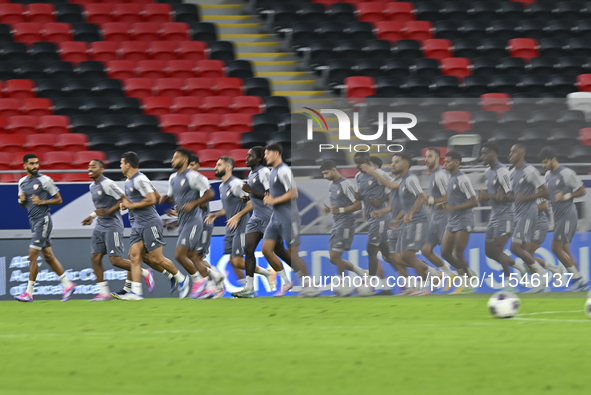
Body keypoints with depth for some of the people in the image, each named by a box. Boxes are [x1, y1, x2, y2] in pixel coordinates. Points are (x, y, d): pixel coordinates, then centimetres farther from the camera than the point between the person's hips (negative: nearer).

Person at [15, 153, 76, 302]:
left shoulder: (45, 180, -9)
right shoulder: (22, 182, 11)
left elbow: (58, 200, -5)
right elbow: (23, 204, 21)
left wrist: (42, 201, -17)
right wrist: (21, 200, -2)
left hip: (43, 220, -7)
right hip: (33, 221, 7)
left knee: (32, 256, -11)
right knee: (48, 256, 10)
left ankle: (29, 292, -10)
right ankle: (67, 284, 20)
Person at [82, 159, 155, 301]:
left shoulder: (107, 184, -15)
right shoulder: (92, 186, 14)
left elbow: (123, 200, -15)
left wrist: (107, 212, -20)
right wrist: (92, 216, 18)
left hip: (113, 225, -9)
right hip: (100, 226, 9)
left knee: (115, 260, -11)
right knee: (95, 258, -1)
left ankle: (145, 273, 9)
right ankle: (104, 292, 3)